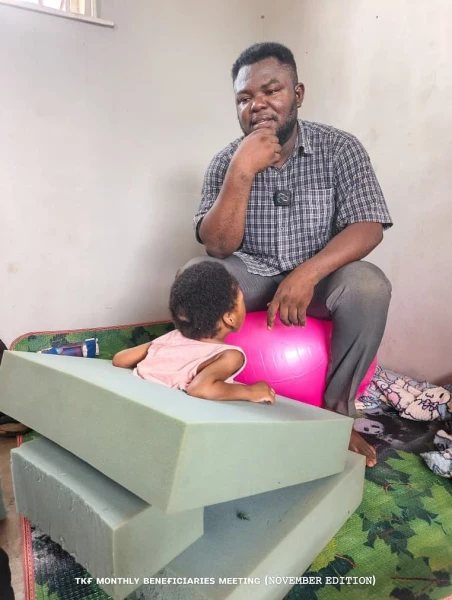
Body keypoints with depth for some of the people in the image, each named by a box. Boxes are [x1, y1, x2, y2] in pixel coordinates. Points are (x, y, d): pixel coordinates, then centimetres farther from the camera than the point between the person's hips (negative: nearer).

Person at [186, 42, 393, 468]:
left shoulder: (339, 148, -7)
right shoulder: (227, 161, -5)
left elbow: (367, 227, -16)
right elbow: (217, 247, -16)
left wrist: (307, 274, -32)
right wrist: (242, 172, -29)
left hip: (319, 277, 0)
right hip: (252, 278, 1)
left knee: (368, 285, -30)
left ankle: (337, 408, -10)